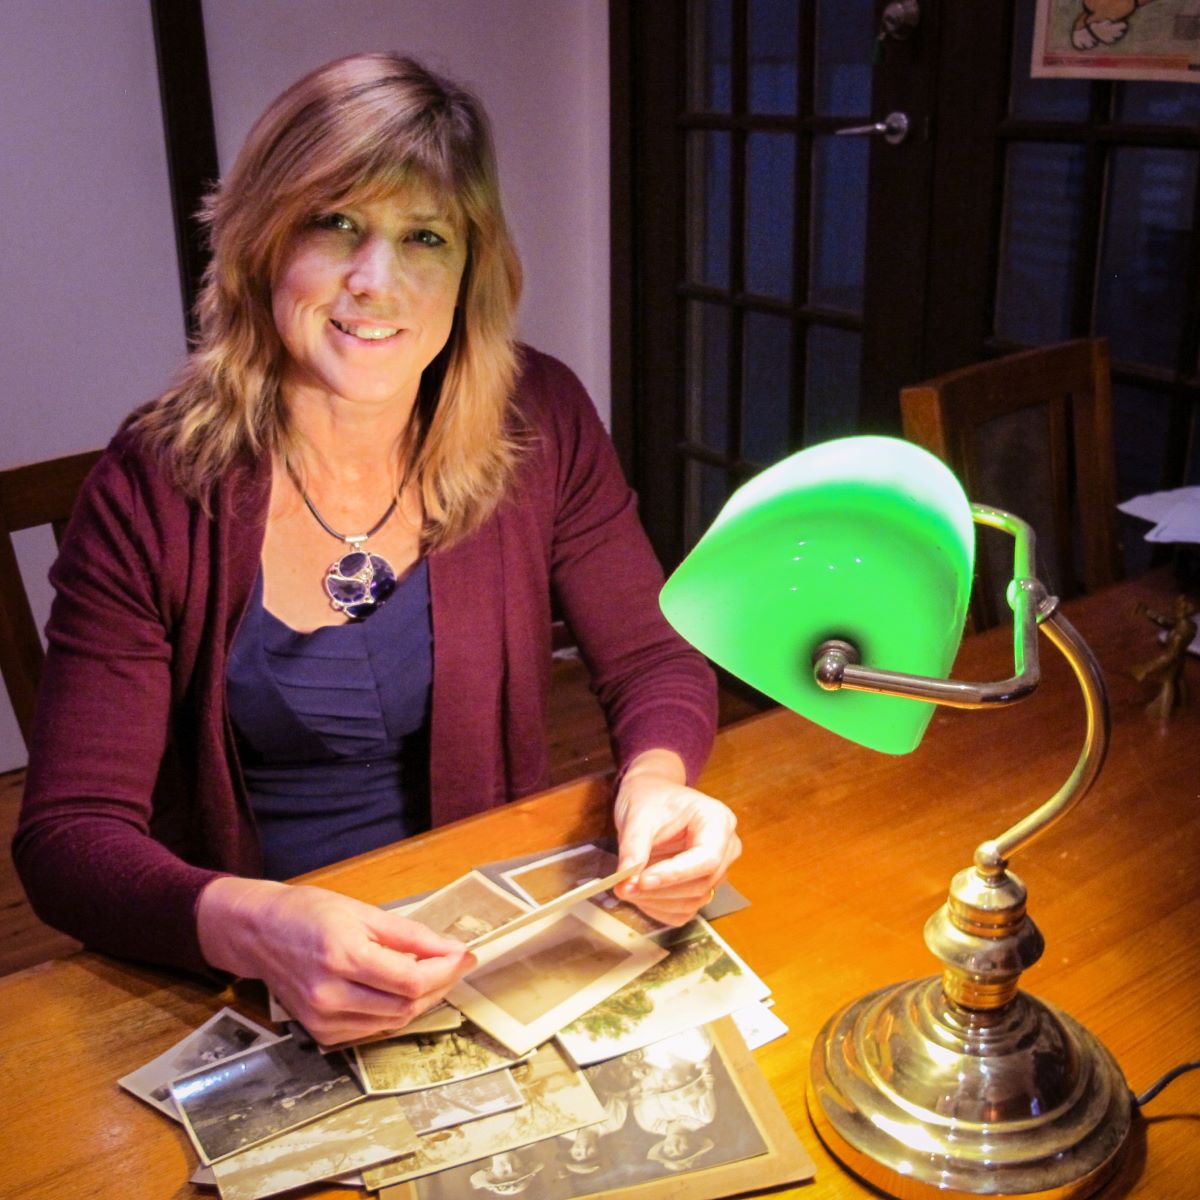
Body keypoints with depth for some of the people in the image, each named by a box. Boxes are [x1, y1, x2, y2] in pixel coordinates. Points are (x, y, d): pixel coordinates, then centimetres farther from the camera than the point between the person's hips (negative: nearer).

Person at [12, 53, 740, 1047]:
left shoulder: (540, 421, -5)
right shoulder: (157, 492, -12)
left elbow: (655, 658, 2)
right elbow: (67, 834, -13)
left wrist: (655, 783, -21)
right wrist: (260, 927, -33)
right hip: (226, 981, -1)